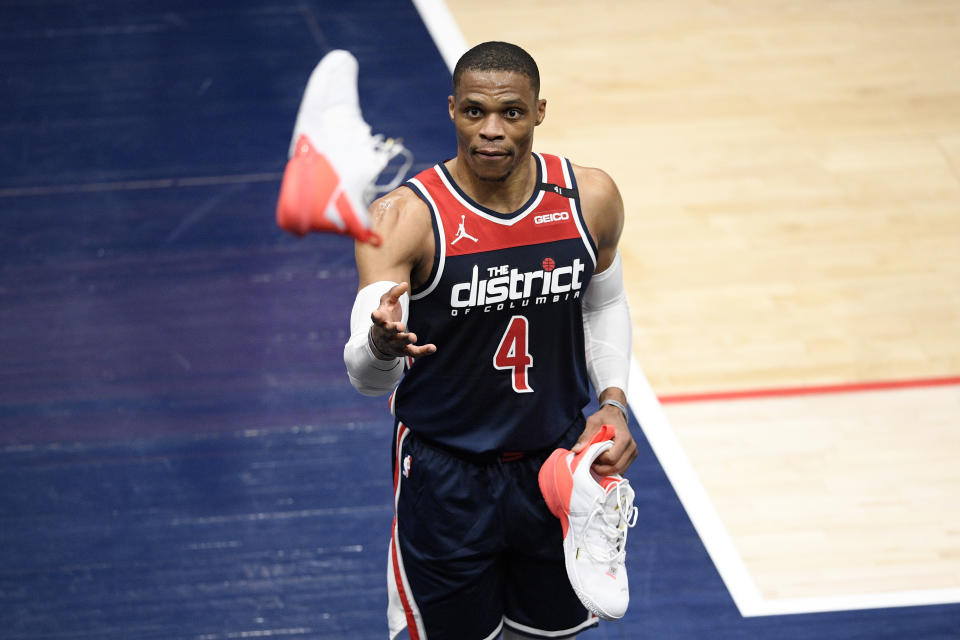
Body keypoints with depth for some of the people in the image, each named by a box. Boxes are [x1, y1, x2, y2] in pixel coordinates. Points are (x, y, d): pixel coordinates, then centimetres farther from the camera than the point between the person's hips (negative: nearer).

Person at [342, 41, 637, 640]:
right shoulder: (405, 217, -22)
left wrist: (613, 401, -5)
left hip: (561, 460, 4)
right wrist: (381, 346, -52)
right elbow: (365, 376, -28)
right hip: (447, 473, -3)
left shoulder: (591, 199, -9)